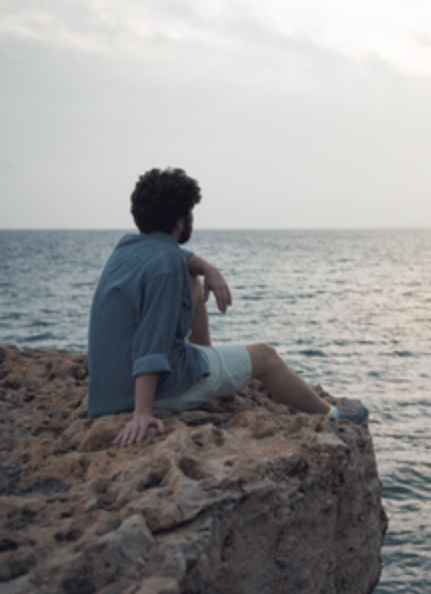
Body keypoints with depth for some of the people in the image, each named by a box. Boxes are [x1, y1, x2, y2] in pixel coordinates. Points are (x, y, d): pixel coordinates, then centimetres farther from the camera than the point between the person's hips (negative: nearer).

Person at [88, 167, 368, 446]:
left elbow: (176, 254, 24)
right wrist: (142, 414, -36)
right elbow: (151, 346, -32)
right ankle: (330, 415, 24)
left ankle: (207, 355, 34)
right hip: (163, 383, -9)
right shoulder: (165, 266, -25)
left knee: (193, 283, 21)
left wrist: (209, 269, 4)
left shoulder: (129, 245, 3)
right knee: (264, 357, 7)